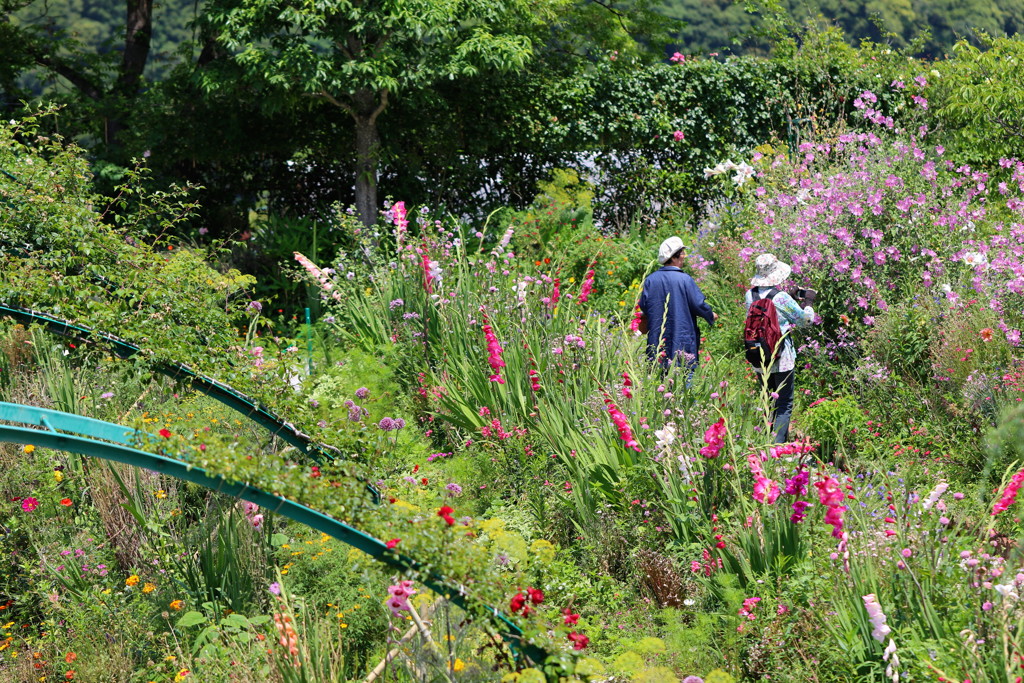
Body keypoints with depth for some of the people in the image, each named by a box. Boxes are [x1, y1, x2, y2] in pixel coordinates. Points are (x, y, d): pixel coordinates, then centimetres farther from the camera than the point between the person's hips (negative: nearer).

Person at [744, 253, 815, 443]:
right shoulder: (781, 298, -17)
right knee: (784, 405, 1)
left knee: (768, 402, 18)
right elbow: (804, 319, -4)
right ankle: (778, 444, -6)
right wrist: (808, 308, 17)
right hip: (782, 359, -5)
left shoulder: (750, 295, 0)